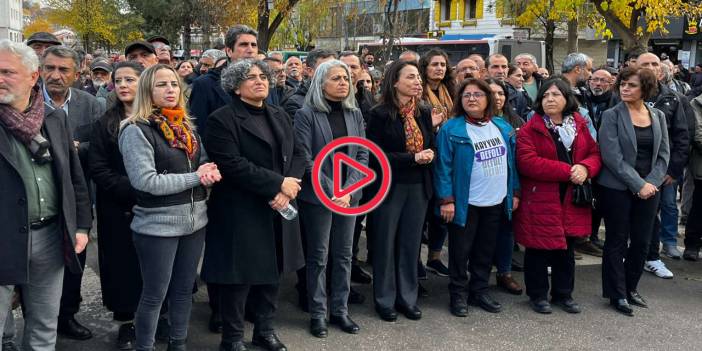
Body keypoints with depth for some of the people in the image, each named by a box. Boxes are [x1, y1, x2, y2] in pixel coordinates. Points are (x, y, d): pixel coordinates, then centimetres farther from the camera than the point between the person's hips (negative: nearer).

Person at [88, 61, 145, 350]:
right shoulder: (105, 123, 2)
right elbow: (98, 169, -5)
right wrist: (133, 191, -16)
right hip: (118, 209, 0)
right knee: (124, 263, 5)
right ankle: (126, 321, 17)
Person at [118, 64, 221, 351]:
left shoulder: (186, 127, 10)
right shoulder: (136, 130, -12)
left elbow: (204, 164, 16)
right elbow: (146, 182, -20)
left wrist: (212, 172, -10)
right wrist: (195, 177, -16)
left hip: (195, 219, 7)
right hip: (158, 225, -6)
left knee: (185, 288, 16)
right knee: (155, 294, 4)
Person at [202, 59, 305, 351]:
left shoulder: (280, 116, 13)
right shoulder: (222, 120, -9)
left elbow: (297, 154, 8)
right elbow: (232, 165, -20)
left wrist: (287, 189, -11)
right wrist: (278, 183, -19)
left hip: (278, 211, 6)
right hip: (242, 214, -6)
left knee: (272, 273, 14)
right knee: (240, 276, 2)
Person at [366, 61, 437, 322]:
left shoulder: (424, 113, 6)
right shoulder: (380, 114, -9)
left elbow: (430, 147, 13)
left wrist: (429, 155, -11)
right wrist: (412, 158, -18)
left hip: (419, 187, 4)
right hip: (389, 187, -4)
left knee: (411, 244, 10)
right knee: (385, 244, 6)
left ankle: (407, 298, 22)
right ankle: (385, 300, 18)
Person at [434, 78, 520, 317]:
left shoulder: (503, 127, 6)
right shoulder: (451, 129, -10)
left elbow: (512, 162, 11)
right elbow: (443, 167, -13)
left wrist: (514, 192, 9)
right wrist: (446, 199, -17)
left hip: (496, 203, 5)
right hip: (465, 203, -5)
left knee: (486, 251, 15)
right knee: (460, 251, 5)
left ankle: (479, 291, 29)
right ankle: (458, 294, 19)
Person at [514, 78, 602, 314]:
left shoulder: (579, 126, 9)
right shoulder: (530, 129, -7)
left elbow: (595, 154, 9)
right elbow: (528, 162, -19)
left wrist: (585, 168, -15)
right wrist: (567, 171, -22)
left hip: (572, 200, 5)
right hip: (540, 200, -4)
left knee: (566, 250, 15)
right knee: (539, 250, 4)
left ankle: (563, 294, 29)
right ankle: (538, 295, 20)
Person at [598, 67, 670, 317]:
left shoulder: (658, 116, 8)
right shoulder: (612, 116, -7)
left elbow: (663, 154, 6)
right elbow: (612, 156, -14)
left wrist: (652, 182, -9)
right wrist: (638, 184, -16)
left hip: (649, 189, 5)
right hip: (618, 189, -4)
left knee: (642, 242, 10)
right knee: (617, 242, 3)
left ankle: (630, 288, 27)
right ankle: (617, 294, 14)